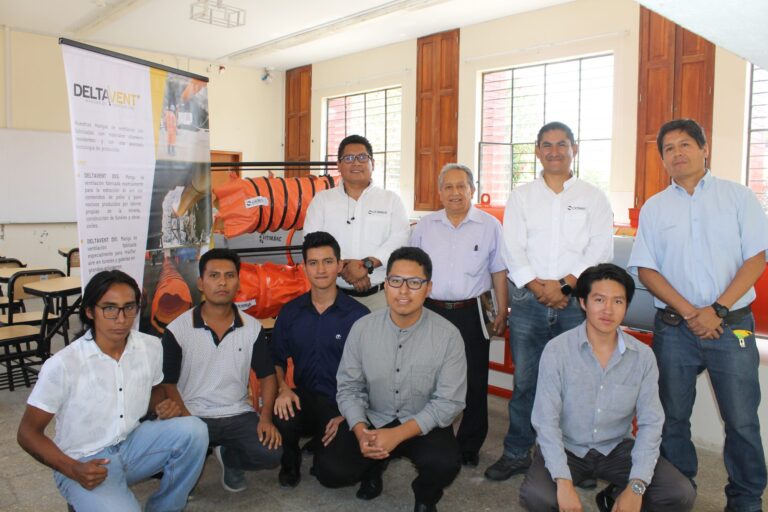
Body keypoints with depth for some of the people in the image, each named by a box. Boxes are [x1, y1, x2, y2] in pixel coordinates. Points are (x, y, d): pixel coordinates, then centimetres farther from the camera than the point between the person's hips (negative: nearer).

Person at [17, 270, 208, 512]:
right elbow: (28, 433, -8)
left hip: (132, 444, 4)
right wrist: (73, 470, -21)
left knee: (193, 429, -22)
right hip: (85, 464, -4)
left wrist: (164, 407, -9)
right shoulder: (62, 365, -18)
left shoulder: (151, 347, -6)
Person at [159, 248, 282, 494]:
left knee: (271, 454, -21)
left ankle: (228, 457, 14)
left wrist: (266, 418, -9)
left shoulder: (252, 328, 2)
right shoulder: (177, 330, -5)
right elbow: (167, 383, -3)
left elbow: (267, 375, 6)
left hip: (238, 415, 2)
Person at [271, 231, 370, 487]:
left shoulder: (358, 314, -9)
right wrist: (283, 388, -9)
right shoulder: (290, 312, 5)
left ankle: (321, 444, 18)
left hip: (342, 406, -2)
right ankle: (290, 460, 5)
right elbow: (277, 360, 11)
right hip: (304, 399, 3)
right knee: (281, 417, -31)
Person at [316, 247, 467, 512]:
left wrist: (398, 434, -24)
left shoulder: (448, 335, -16)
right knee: (330, 471, -15)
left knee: (444, 463, -31)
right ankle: (375, 466, 21)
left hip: (424, 425, -2)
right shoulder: (362, 328, -9)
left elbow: (449, 401, -15)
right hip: (372, 420, 2)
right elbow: (349, 387, -3)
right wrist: (361, 431, -22)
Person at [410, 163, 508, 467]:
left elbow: (498, 272, 5)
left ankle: (469, 446, 22)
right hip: (431, 311, 2)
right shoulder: (425, 227, 7)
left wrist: (502, 312, 3)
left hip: (471, 313, -1)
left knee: (474, 383, 5)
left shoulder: (489, 226, 2)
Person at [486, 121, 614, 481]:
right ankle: (516, 454, 18)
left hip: (577, 303, 0)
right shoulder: (521, 197, 11)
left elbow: (600, 252, -1)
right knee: (524, 380, 5)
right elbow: (514, 250, 1)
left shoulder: (594, 198, 9)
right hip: (528, 302, 1)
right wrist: (538, 288, -12)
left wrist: (566, 284, -14)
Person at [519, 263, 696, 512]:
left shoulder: (643, 356, -6)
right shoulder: (557, 350, -15)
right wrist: (563, 481, -26)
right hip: (566, 448, -3)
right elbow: (546, 420, -17)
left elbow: (651, 422, -7)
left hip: (616, 448, 3)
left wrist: (636, 487, -17)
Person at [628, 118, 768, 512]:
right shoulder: (654, 208, 7)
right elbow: (646, 269, 1)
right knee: (673, 417, 9)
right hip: (674, 328, 2)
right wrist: (690, 313, -9)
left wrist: (718, 309, -12)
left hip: (732, 324, -1)